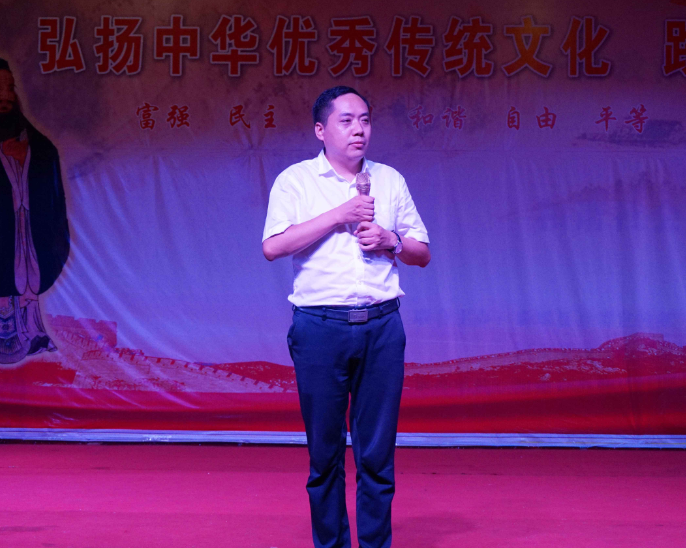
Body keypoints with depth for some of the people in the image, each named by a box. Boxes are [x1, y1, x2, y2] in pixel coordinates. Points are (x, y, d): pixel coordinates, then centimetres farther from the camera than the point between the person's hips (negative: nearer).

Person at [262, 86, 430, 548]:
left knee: (378, 451, 2)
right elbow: (273, 246, -11)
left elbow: (422, 254, 17)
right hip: (320, 327, -2)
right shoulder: (296, 180, 4)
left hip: (381, 326, 2)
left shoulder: (390, 180, 13)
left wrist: (390, 241, -4)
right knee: (325, 451, 3)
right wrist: (339, 214, -12)